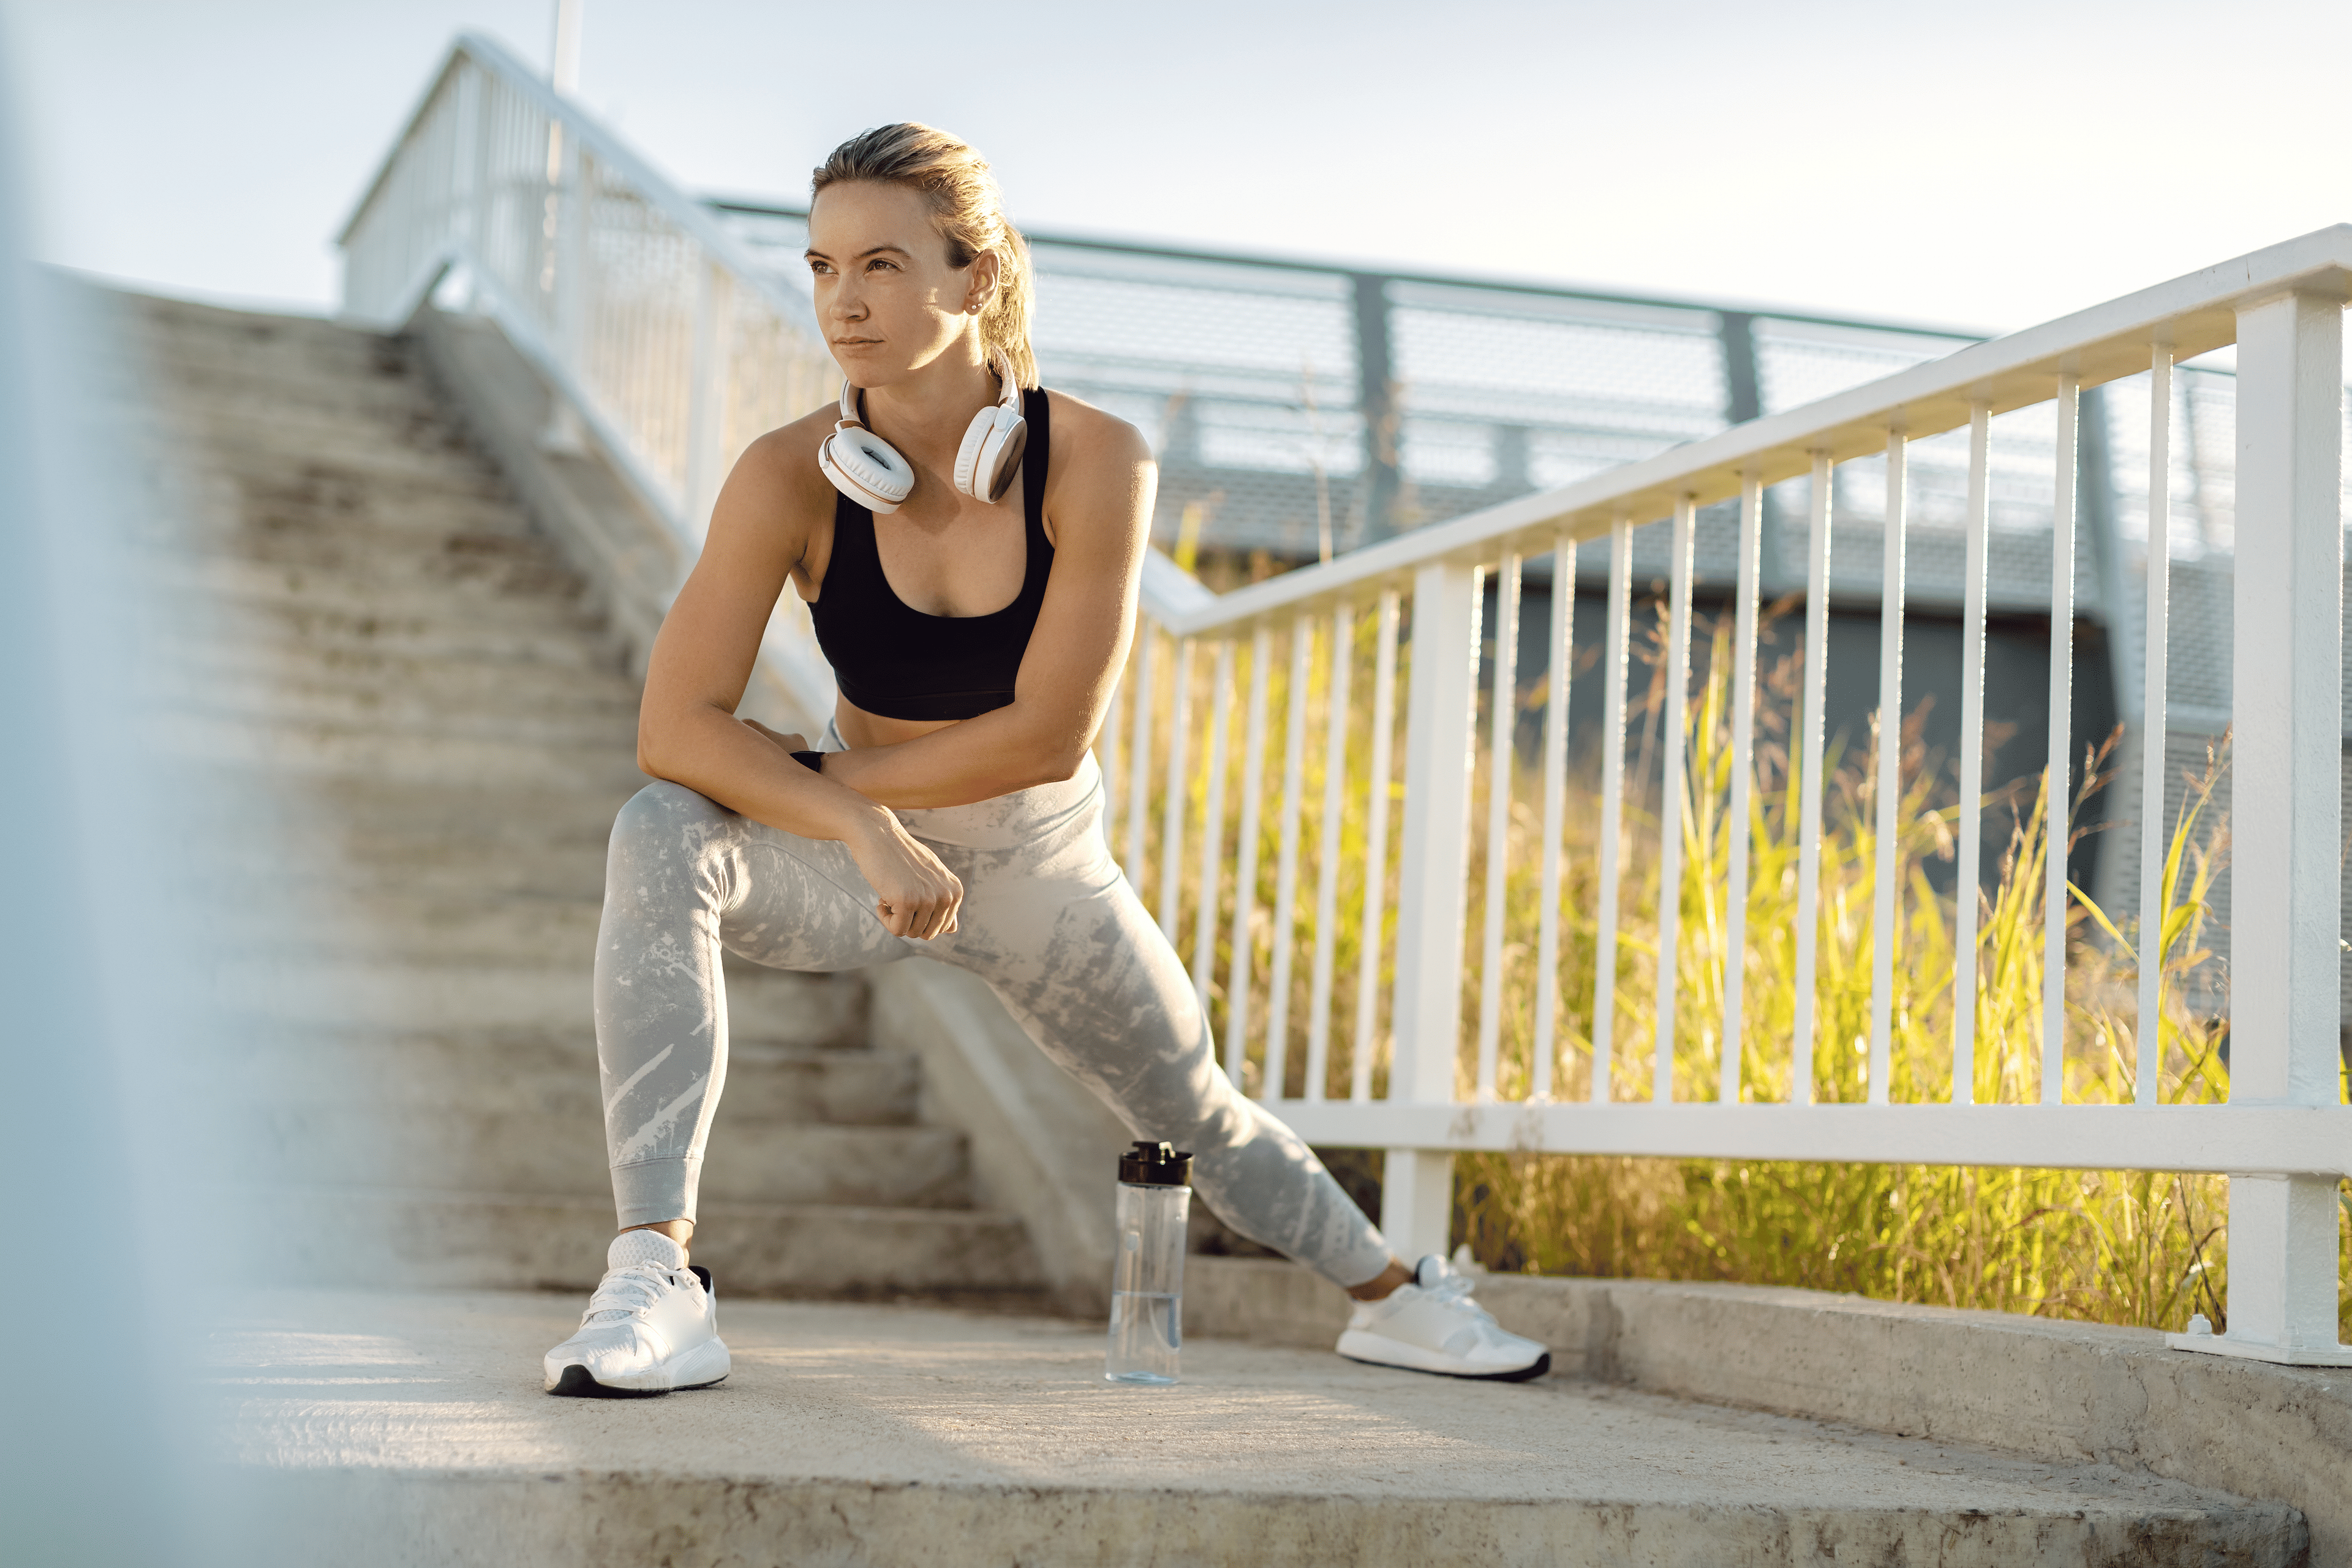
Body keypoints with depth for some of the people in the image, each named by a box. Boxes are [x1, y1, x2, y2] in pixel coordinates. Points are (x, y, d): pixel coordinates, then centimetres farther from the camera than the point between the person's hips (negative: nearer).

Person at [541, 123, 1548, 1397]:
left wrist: (820, 782, -22)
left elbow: (1047, 737, -24)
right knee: (660, 839, -32)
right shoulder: (793, 477, -22)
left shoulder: (1092, 462, -23)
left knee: (1200, 1117, 17)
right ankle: (654, 1276, -33)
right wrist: (861, 832, -37)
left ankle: (1390, 1295, 47)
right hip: (863, 858, 0)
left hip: (1041, 867, 1)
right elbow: (676, 729, -26)